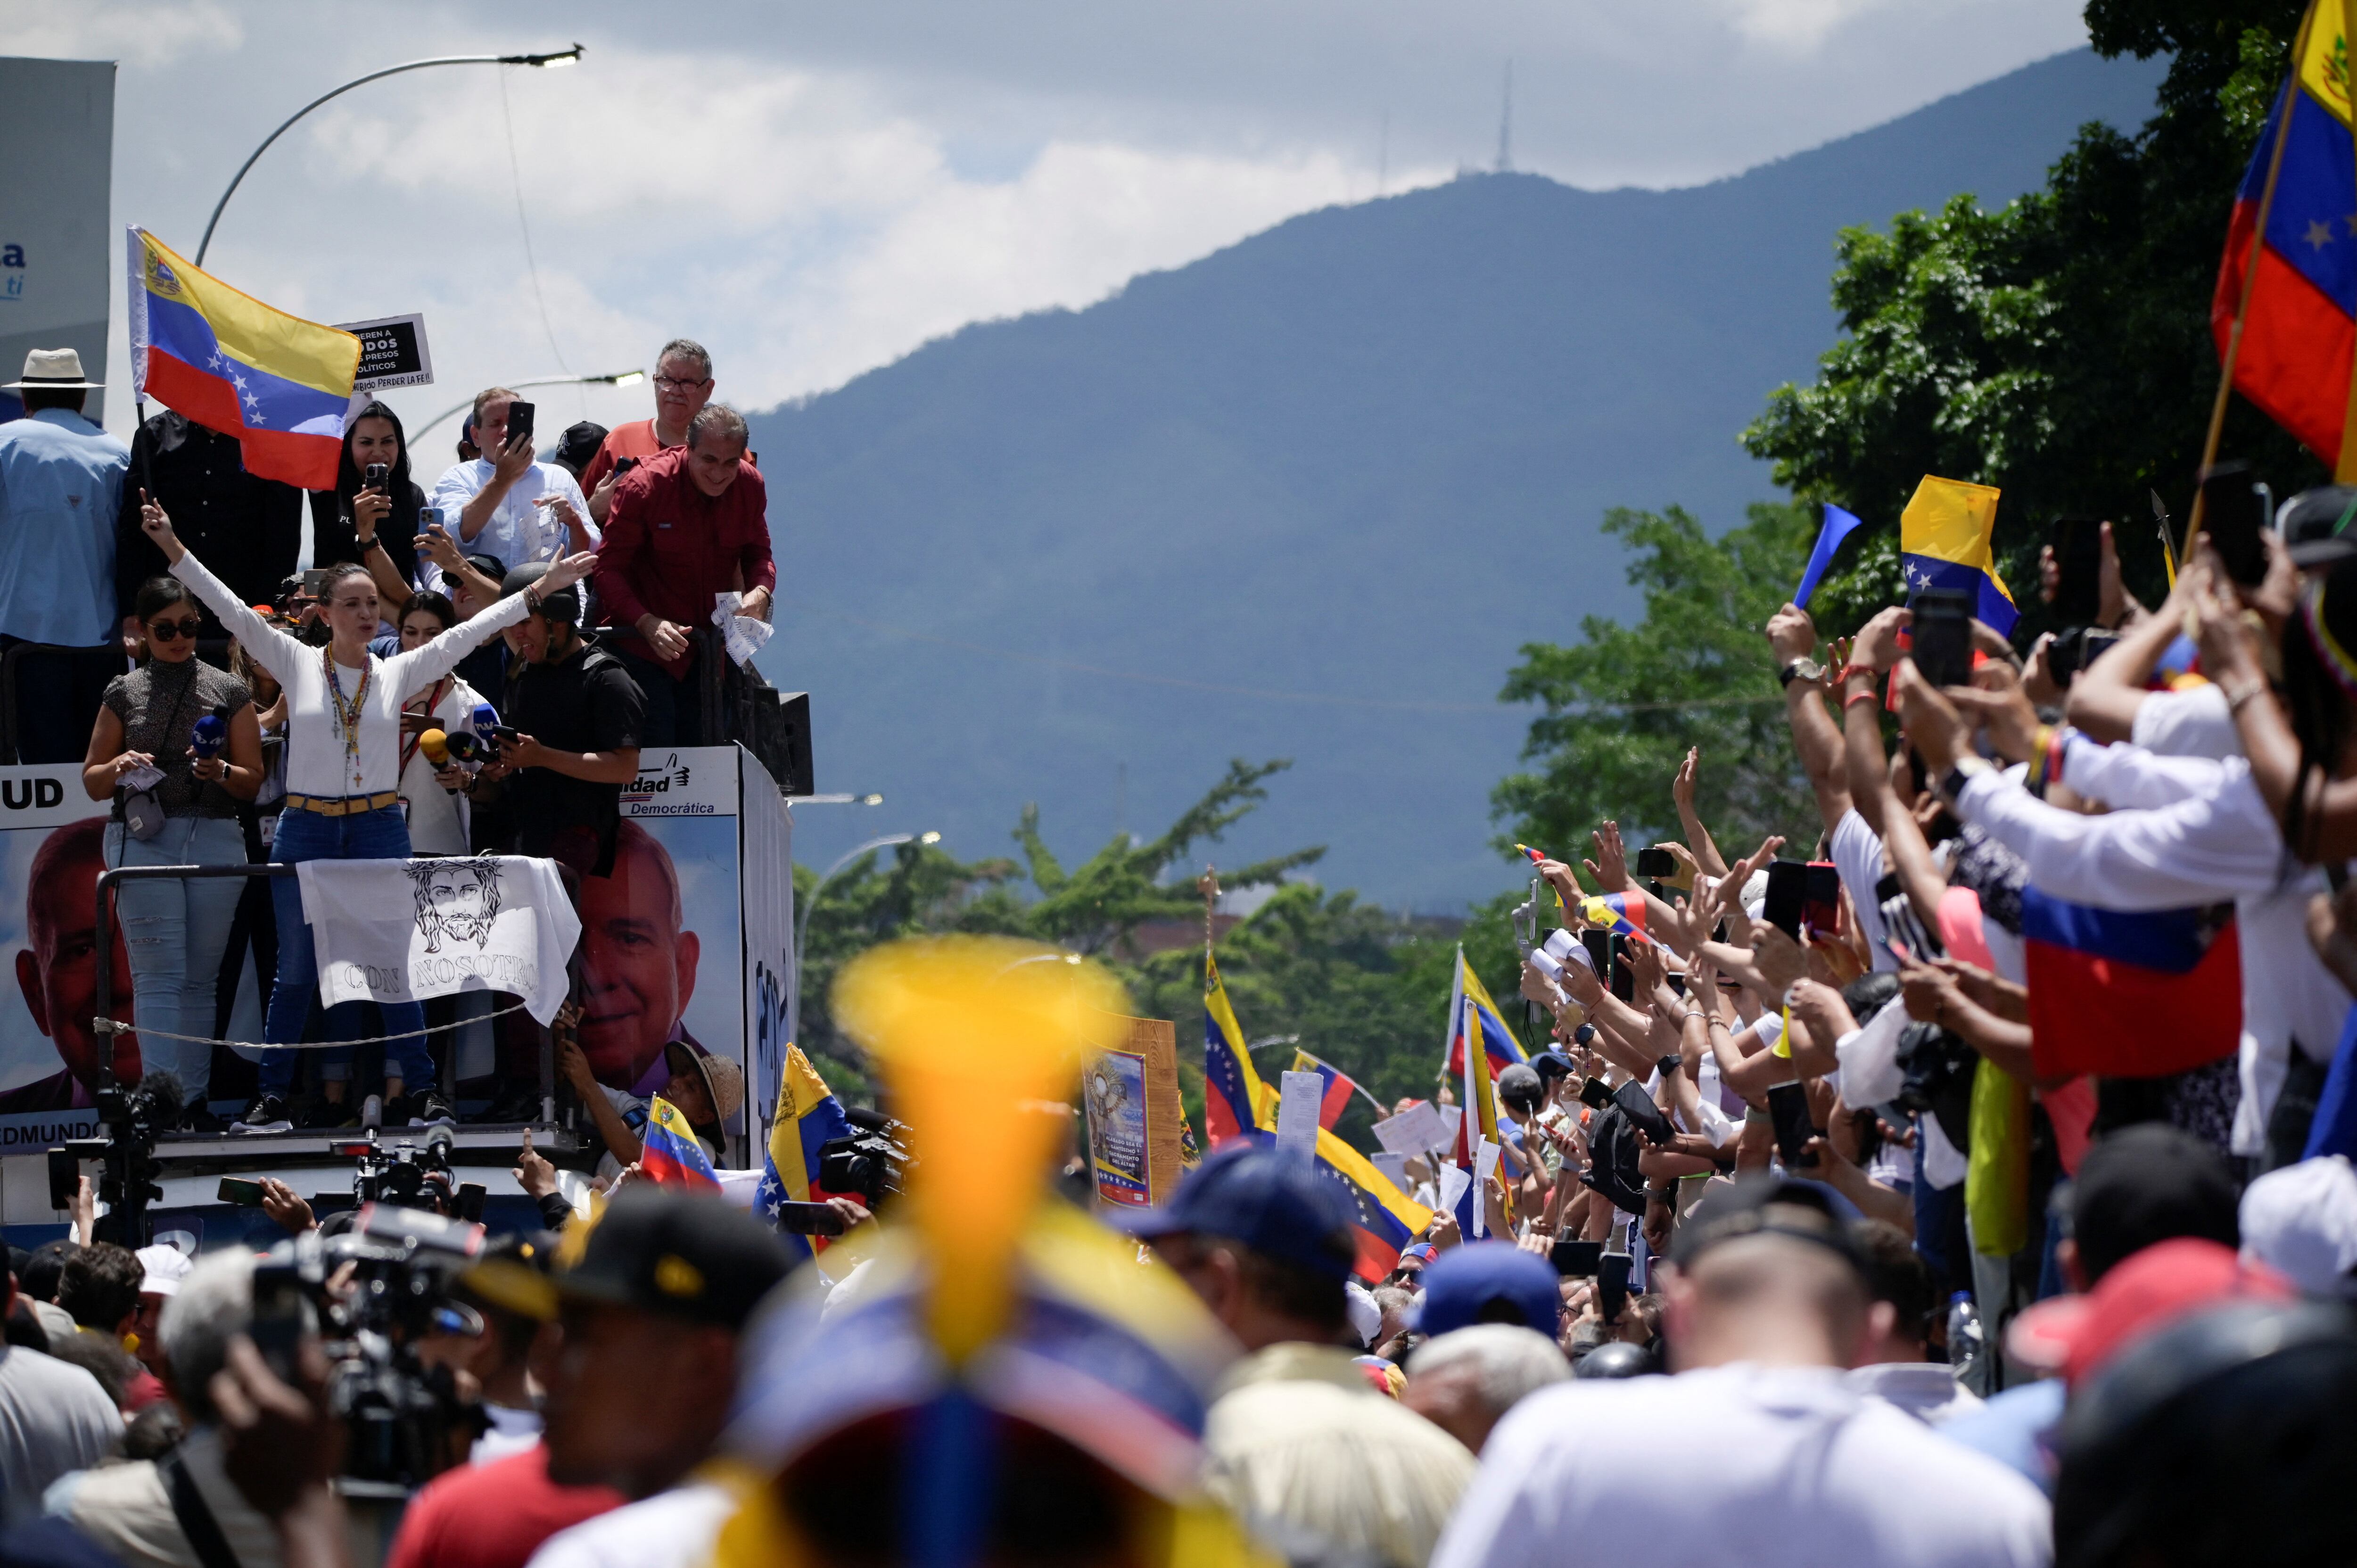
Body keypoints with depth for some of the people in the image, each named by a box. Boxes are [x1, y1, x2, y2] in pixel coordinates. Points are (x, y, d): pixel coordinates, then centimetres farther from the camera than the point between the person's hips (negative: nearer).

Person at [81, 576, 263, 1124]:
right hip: (143, 841, -1)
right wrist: (119, 768, -9)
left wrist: (221, 773, -12)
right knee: (159, 976, -9)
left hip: (216, 838, 1)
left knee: (201, 978, 4)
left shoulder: (229, 692, 9)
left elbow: (253, 781, 9)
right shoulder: (124, 693, 10)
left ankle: (195, 1100, 9)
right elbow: (93, 782, 13)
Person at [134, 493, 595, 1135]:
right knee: (297, 970, 3)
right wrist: (174, 549, -12)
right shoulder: (297, 665, 2)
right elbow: (234, 612, -4)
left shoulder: (399, 673, 5)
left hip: (379, 830, 1)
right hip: (306, 831, -1)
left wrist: (539, 592, 1)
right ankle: (272, 1096, 9)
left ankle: (419, 1090, 8)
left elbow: (467, 632, 4)